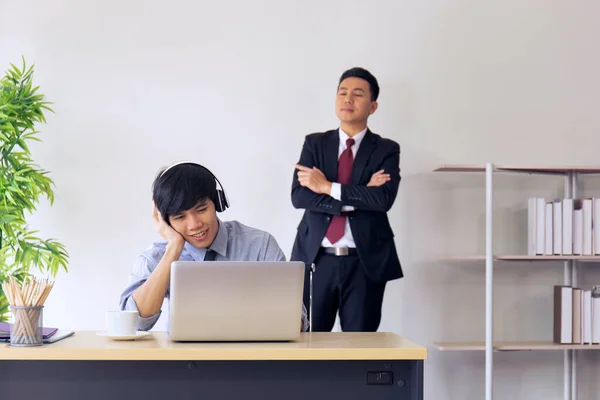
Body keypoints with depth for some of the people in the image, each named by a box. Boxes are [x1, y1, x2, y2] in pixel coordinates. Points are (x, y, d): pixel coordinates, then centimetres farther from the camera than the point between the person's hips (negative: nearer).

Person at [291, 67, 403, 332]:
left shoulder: (386, 150, 3)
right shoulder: (315, 143, 8)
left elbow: (384, 198, -15)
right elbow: (299, 196, -6)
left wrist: (328, 187, -13)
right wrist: (357, 196, -13)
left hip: (365, 263, -1)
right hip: (316, 259, 1)